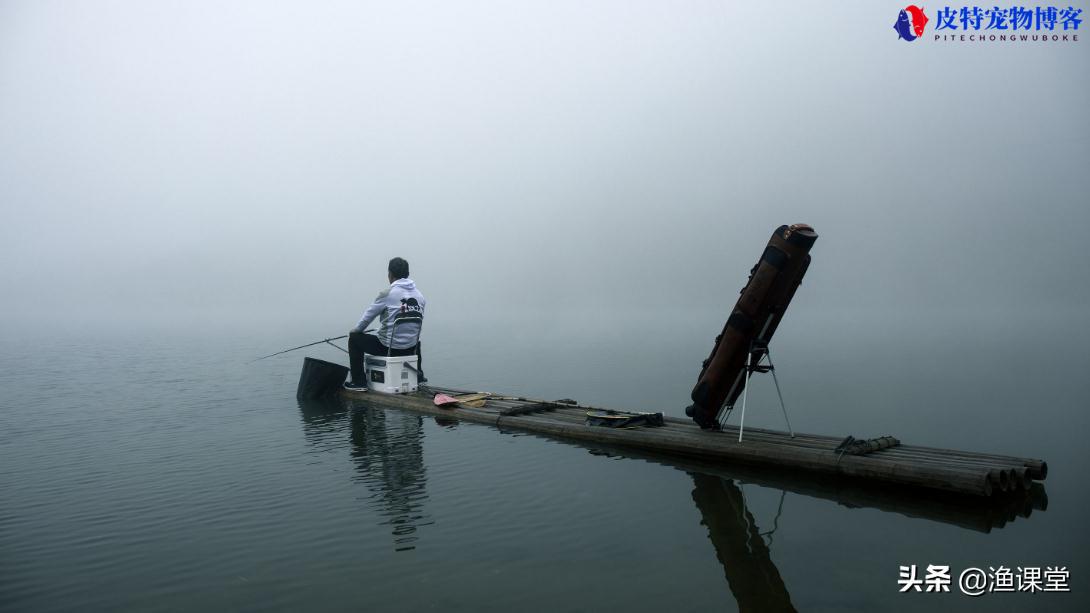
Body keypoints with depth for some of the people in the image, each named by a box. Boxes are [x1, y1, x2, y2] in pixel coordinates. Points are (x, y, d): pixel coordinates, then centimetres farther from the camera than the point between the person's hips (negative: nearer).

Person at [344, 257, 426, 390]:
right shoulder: (419, 295, 3)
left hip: (388, 348, -5)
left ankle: (358, 381, 11)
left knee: (355, 338, 14)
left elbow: (369, 315, -1)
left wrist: (356, 329, 20)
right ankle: (418, 373, 36)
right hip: (410, 350, 6)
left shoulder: (387, 293, -12)